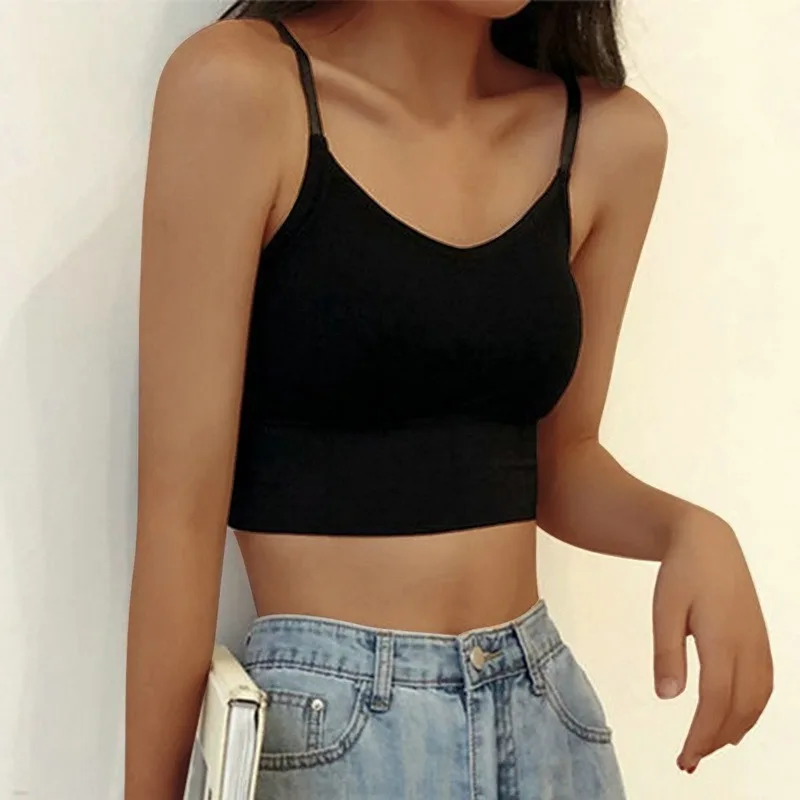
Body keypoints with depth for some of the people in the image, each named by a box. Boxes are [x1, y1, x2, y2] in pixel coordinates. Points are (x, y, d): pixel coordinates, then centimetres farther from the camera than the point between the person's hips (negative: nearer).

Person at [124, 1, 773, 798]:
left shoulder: (611, 135, 0)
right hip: (327, 721, -4)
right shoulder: (241, 91, -14)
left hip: (546, 709, 5)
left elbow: (557, 457, 10)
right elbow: (182, 502, -13)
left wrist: (689, 530, -9)